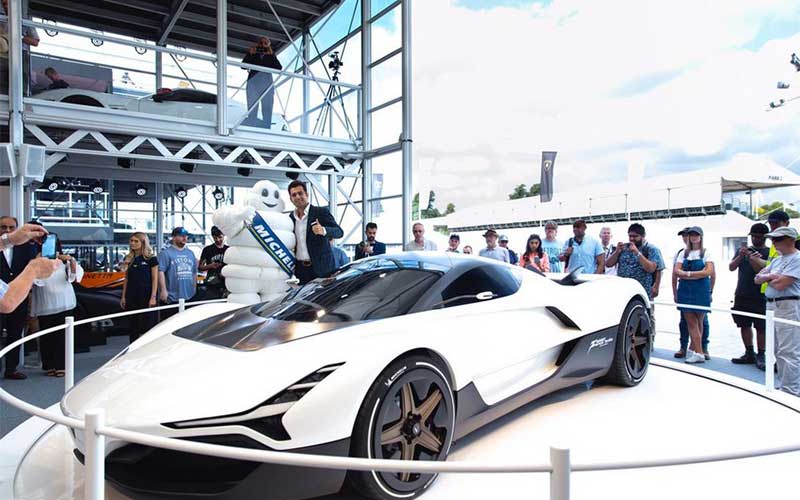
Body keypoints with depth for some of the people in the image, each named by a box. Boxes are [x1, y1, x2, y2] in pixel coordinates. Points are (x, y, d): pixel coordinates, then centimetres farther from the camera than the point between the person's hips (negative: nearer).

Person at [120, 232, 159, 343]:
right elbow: (126, 279, 14)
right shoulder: (128, 259, 10)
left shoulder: (151, 259, -3)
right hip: (132, 297, 5)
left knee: (147, 325, -3)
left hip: (146, 296, -5)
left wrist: (153, 297, -12)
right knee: (133, 326, 9)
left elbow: (155, 279, -6)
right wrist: (123, 297, 9)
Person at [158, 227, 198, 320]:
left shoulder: (190, 253, 16)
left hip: (189, 298, 6)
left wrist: (195, 289, 19)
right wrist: (163, 290, -18)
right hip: (171, 298, -6)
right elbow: (160, 271, -13)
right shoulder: (166, 252, -4)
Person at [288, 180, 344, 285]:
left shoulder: (321, 212, -4)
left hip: (321, 268, -4)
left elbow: (339, 232, -13)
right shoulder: (290, 217, 11)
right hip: (300, 270, 4)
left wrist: (323, 230, -32)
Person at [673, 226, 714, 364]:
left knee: (698, 321, 2)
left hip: (701, 290, -2)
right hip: (685, 290, 2)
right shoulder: (683, 253, 12)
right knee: (691, 322, 0)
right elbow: (676, 271, 1)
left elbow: (709, 271, -10)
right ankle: (699, 353, 4)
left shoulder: (706, 253, 4)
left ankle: (692, 349, 12)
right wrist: (697, 274, -11)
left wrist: (687, 273, -9)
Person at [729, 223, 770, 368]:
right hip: (741, 295, 4)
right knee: (744, 326, 10)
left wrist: (750, 257, -26)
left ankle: (761, 356, 10)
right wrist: (740, 256, -13)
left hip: (760, 297, -4)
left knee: (761, 327, 0)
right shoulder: (743, 249, 12)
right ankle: (749, 353, 20)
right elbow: (731, 267, 4)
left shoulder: (768, 252, -1)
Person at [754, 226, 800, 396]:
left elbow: (780, 284, -19)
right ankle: (784, 385, 26)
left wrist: (767, 278, 1)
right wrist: (771, 276, -4)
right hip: (772, 305, 10)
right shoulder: (777, 260, 17)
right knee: (778, 351, 16)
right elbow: (757, 279, 15)